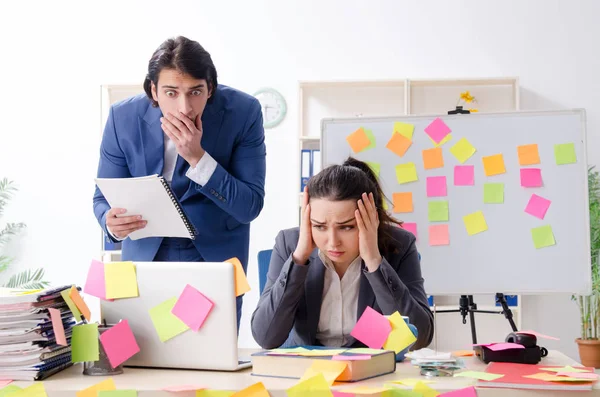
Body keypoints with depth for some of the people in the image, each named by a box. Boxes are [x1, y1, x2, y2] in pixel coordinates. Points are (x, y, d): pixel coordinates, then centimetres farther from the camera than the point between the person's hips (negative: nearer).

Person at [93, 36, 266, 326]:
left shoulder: (243, 112, -20)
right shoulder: (123, 117, -15)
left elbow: (250, 207, -19)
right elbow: (104, 198, -5)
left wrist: (197, 157, -32)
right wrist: (112, 223, -29)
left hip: (215, 257, -1)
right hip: (145, 254, 1)